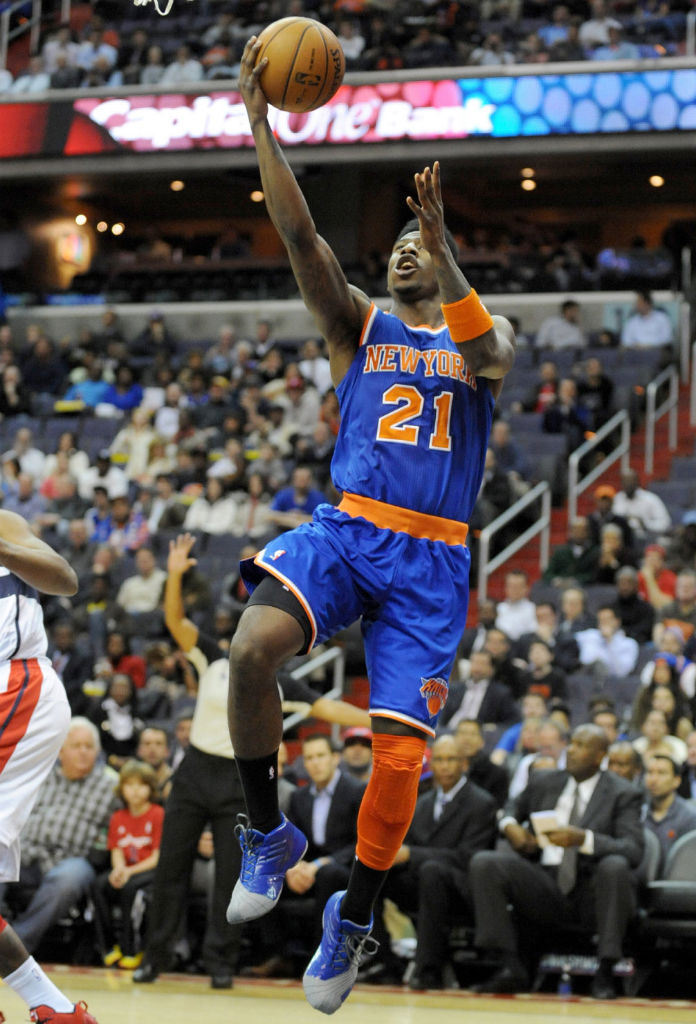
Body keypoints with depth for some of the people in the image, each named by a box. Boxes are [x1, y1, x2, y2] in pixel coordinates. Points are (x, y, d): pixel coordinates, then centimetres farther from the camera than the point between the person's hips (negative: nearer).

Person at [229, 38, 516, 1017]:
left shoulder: (483, 337, 11)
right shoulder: (360, 325, 14)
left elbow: (482, 354, -16)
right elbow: (300, 236, 0)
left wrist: (442, 244, -28)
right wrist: (260, 120, -11)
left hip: (430, 559, -1)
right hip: (345, 530, 1)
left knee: (398, 754, -9)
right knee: (250, 649, -29)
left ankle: (354, 917, 14)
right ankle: (269, 835, -9)